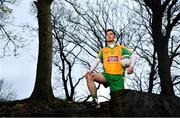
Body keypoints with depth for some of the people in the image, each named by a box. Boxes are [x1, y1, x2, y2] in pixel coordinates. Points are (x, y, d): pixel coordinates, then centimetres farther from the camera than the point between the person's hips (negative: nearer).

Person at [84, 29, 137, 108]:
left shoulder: (121, 48, 16)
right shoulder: (103, 50, 21)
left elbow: (133, 55, 6)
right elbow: (97, 60, 6)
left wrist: (131, 66, -15)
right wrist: (92, 70, -14)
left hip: (118, 77, -1)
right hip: (106, 75, 1)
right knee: (89, 76, -23)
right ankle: (95, 101, -25)